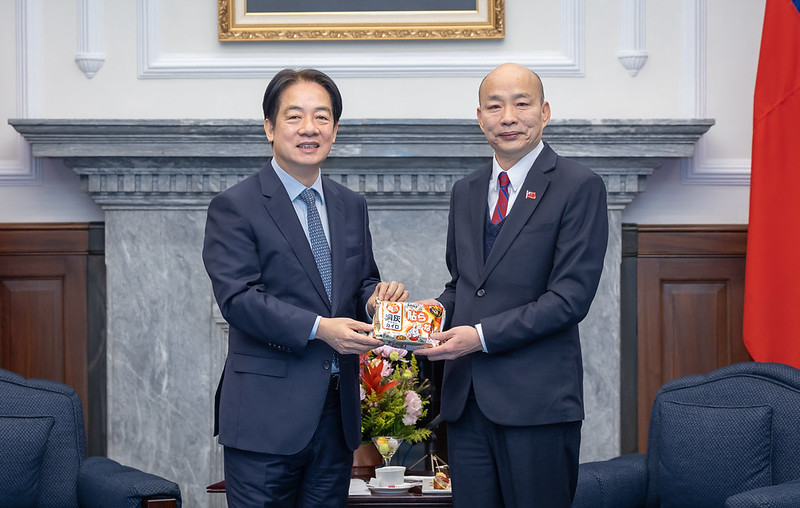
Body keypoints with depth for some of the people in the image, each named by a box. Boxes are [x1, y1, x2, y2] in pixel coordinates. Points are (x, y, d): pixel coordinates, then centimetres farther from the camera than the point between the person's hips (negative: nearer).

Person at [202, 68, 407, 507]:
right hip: (266, 414, -6)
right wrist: (318, 328, -23)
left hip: (337, 412, 6)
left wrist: (376, 299, -7)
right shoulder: (234, 207, -5)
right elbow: (238, 298, -14)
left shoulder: (351, 207, 15)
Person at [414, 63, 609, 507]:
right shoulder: (465, 191, 16)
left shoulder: (578, 187, -5)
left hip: (537, 400, -6)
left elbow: (570, 296, -12)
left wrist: (483, 335, -16)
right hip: (466, 398, 6)